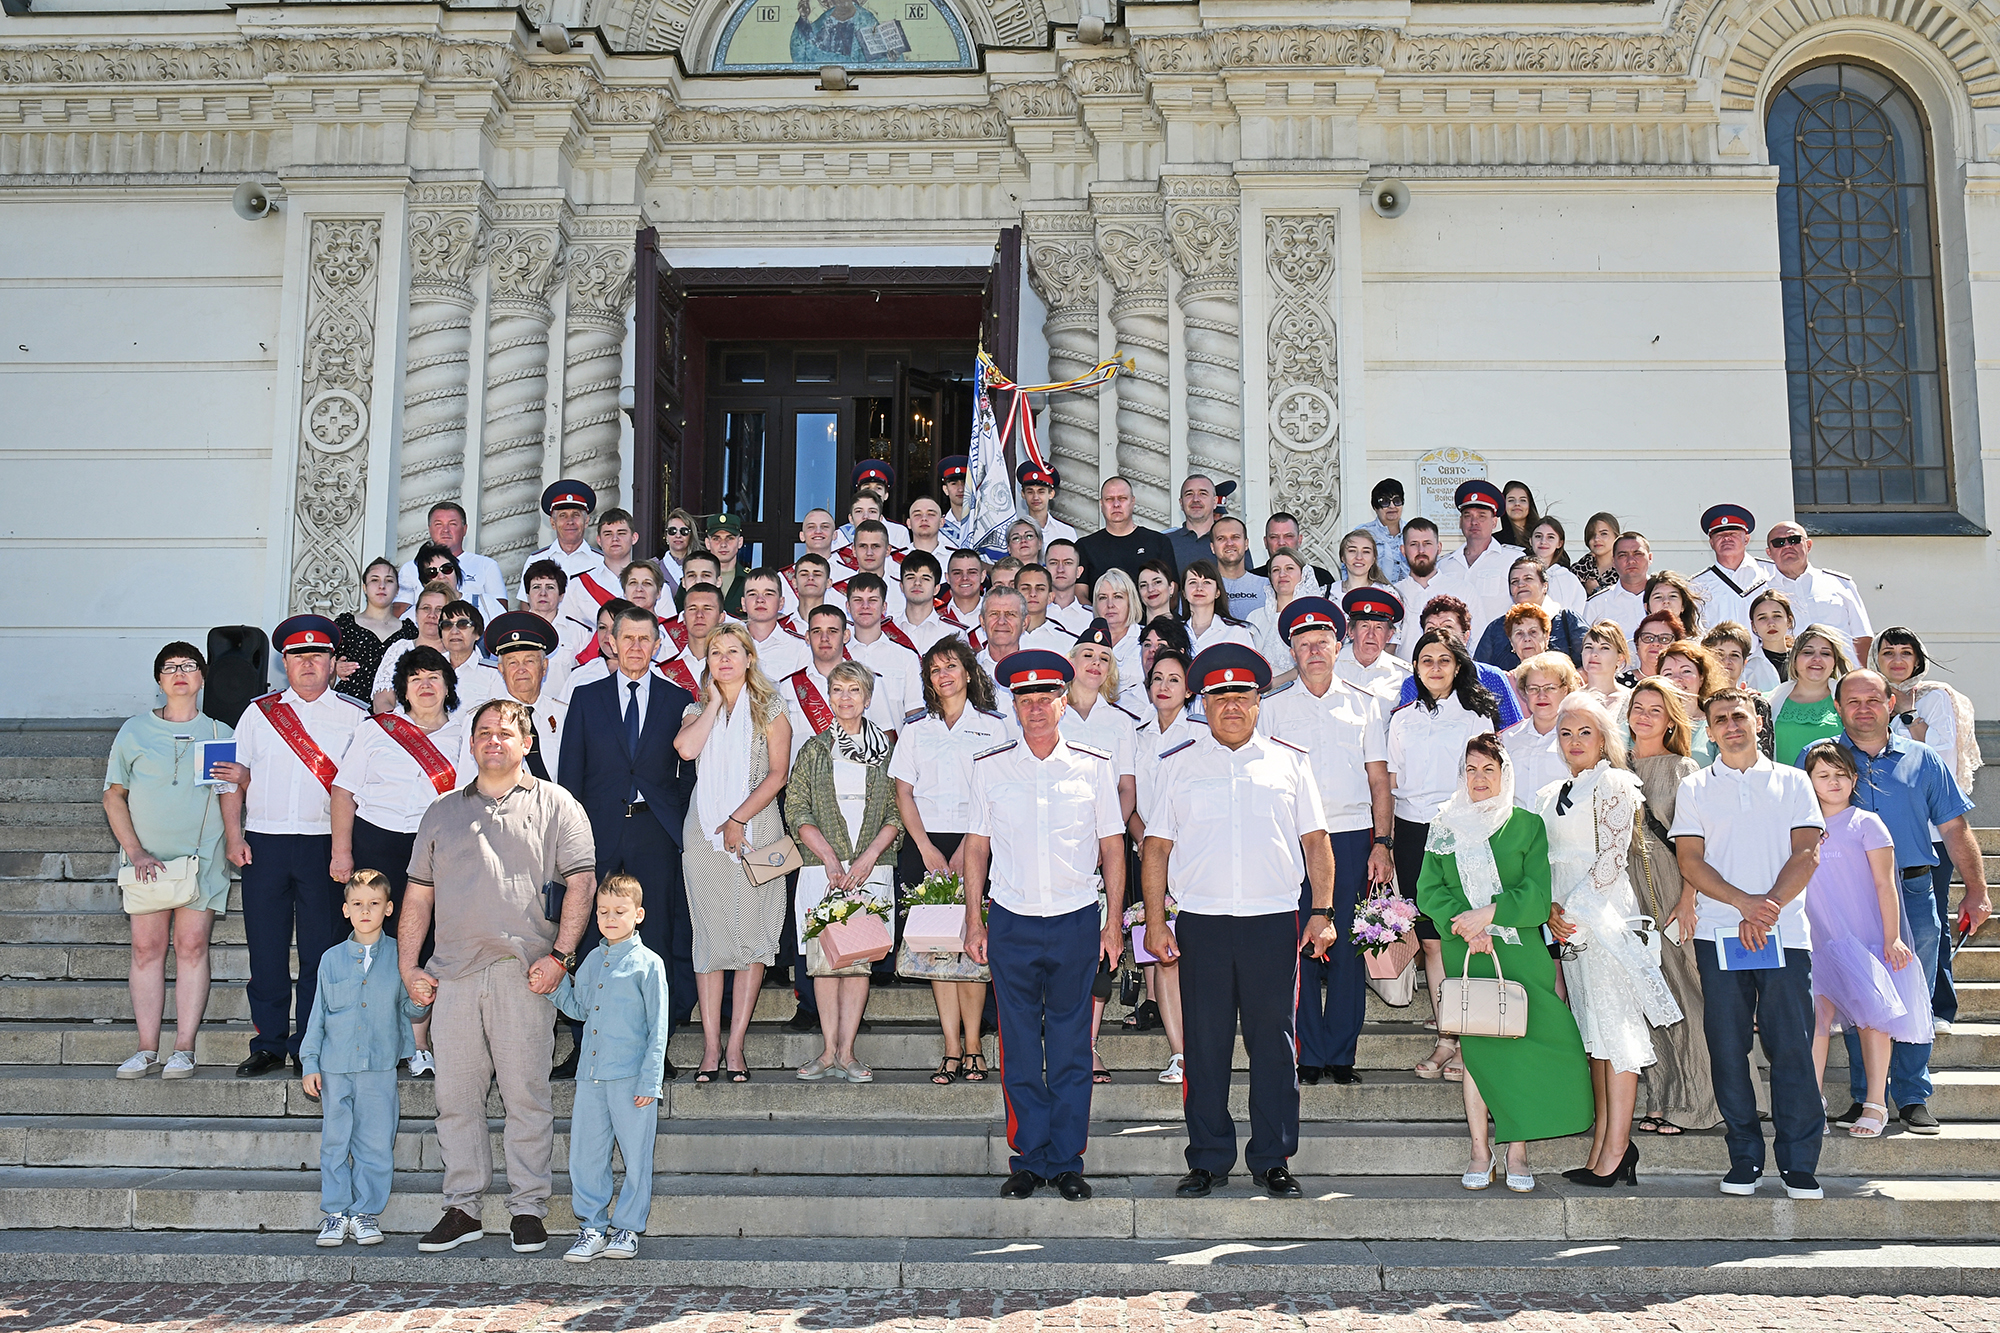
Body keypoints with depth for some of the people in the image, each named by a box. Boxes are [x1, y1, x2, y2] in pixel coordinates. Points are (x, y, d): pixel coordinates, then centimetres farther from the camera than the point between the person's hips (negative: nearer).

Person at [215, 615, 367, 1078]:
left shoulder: (354, 716, 6)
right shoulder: (259, 712, 13)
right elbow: (232, 777, 13)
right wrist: (234, 836, 2)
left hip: (323, 844, -2)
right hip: (263, 842, 2)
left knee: (319, 949, -1)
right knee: (266, 947, 4)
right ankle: (268, 1044, 13)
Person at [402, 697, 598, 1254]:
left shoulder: (555, 804, 7)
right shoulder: (442, 811, 19)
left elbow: (581, 883, -1)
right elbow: (419, 892, 19)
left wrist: (560, 955, -10)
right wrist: (408, 964, 9)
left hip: (523, 974, -4)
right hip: (453, 976, 4)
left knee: (527, 1095, -1)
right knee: (456, 1097, 5)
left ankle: (528, 1209, 7)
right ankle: (462, 1208, 15)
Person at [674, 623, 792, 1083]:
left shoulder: (770, 708, 7)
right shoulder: (697, 709, 13)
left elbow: (777, 774, -1)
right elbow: (686, 749, -9)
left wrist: (738, 819, -9)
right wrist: (715, 702, 0)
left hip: (757, 827, -1)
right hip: (705, 832, 2)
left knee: (752, 933, -4)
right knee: (710, 936, -1)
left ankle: (736, 1046, 0)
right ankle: (711, 1046, 1)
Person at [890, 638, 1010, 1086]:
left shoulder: (992, 725, 6)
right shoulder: (915, 728, 14)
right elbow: (903, 793, 8)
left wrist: (966, 849, -10)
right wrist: (928, 850, -4)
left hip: (976, 843, -2)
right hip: (924, 844, 2)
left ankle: (972, 1046, -1)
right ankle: (952, 1050, 1)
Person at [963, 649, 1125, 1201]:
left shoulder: (1094, 767, 3)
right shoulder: (989, 767, 4)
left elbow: (1112, 845, 8)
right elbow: (977, 844, 9)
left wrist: (1114, 921, 4)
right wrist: (973, 920, 5)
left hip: (1076, 922, 0)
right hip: (1012, 923, 0)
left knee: (1071, 1050, 5)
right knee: (1020, 1050, 4)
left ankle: (1067, 1161, 14)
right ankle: (1027, 1160, 14)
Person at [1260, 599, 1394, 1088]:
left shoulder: (1365, 704, 11)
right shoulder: (1273, 707, 10)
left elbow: (1379, 779, 9)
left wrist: (1382, 842, 0)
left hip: (1352, 836, 0)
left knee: (1348, 948, -1)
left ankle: (1342, 1055, 8)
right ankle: (1309, 1054, 7)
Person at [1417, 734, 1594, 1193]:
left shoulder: (1527, 825, 5)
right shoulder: (1443, 827, 11)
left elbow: (1539, 893, -3)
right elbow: (1429, 891, 4)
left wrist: (1491, 913, -15)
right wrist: (1463, 924, -12)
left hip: (1519, 952, -1)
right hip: (1465, 953, 1)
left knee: (1521, 1044, -6)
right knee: (1474, 1046, 0)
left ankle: (1516, 1151, 3)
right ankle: (1480, 1151, 6)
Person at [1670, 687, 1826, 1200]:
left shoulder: (1793, 782, 12)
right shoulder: (1694, 787, 11)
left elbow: (1807, 854, 2)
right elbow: (1690, 861, 2)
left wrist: (1769, 907, -11)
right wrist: (1744, 902, -12)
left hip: (1785, 933, 0)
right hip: (1719, 934, 1)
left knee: (1792, 1047, -4)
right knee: (1728, 1049, 1)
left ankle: (1799, 1164, 4)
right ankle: (1744, 1158, 10)